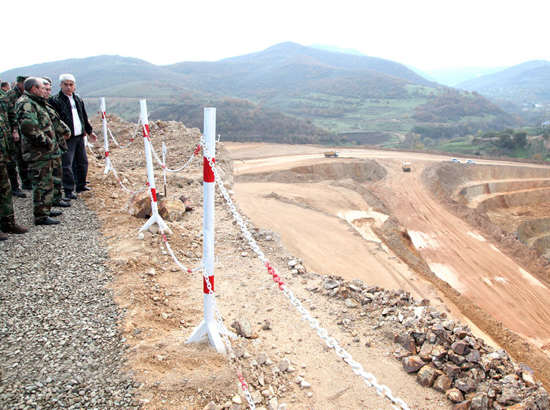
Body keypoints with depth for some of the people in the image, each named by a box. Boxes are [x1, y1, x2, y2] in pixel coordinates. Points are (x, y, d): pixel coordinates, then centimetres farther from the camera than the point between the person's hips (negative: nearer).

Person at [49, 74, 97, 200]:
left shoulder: (78, 100, 14)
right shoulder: (55, 100, -7)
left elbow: (84, 118, 23)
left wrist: (90, 131, 20)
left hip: (80, 136, 7)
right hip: (66, 138, -6)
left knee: (83, 161, 13)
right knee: (67, 165, -5)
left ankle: (81, 185, 27)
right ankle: (69, 190, 3)